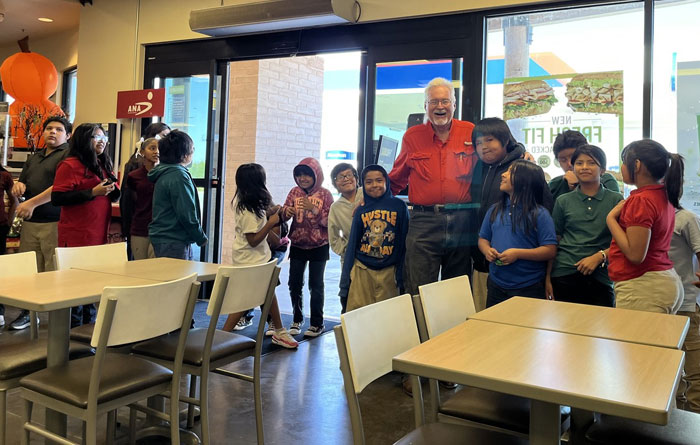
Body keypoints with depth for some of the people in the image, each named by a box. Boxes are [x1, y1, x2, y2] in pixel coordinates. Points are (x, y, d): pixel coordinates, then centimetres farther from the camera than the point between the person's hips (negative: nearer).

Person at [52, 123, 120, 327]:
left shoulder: (102, 165, 17)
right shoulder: (70, 165, -6)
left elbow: (112, 195, 27)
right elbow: (57, 198, -14)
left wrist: (113, 190, 3)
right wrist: (92, 192, -19)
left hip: (99, 235, 7)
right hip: (77, 236, -7)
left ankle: (89, 324, 19)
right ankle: (74, 329, 7)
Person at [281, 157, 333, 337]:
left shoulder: (325, 194, -6)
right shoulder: (295, 192, 4)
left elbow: (329, 220, -11)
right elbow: (285, 213, 0)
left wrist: (314, 209, -24)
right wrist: (286, 211, -23)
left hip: (319, 246, -3)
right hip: (297, 245, 3)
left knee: (316, 285, 4)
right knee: (294, 282, 6)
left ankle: (317, 323, 17)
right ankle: (297, 319, 25)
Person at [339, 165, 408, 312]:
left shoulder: (399, 206, 2)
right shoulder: (361, 211, 8)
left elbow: (404, 243, 4)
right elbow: (352, 245, 11)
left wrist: (401, 276, 1)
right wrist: (345, 281, 8)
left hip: (388, 271, -1)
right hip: (361, 270, 2)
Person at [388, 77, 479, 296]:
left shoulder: (471, 132, 5)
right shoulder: (412, 136, 8)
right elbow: (397, 178, 18)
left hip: (462, 221, 1)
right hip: (423, 222, 0)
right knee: (419, 292, -2)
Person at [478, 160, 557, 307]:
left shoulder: (539, 214, -8)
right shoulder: (495, 210, 8)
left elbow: (550, 251, -12)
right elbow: (483, 238, 15)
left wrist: (518, 253, -21)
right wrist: (487, 250, -8)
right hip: (496, 284, 5)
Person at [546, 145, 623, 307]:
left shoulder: (616, 200, 4)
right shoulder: (563, 201, 9)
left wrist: (599, 256, -13)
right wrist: (548, 278, 6)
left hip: (600, 277, -1)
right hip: (564, 276, 1)